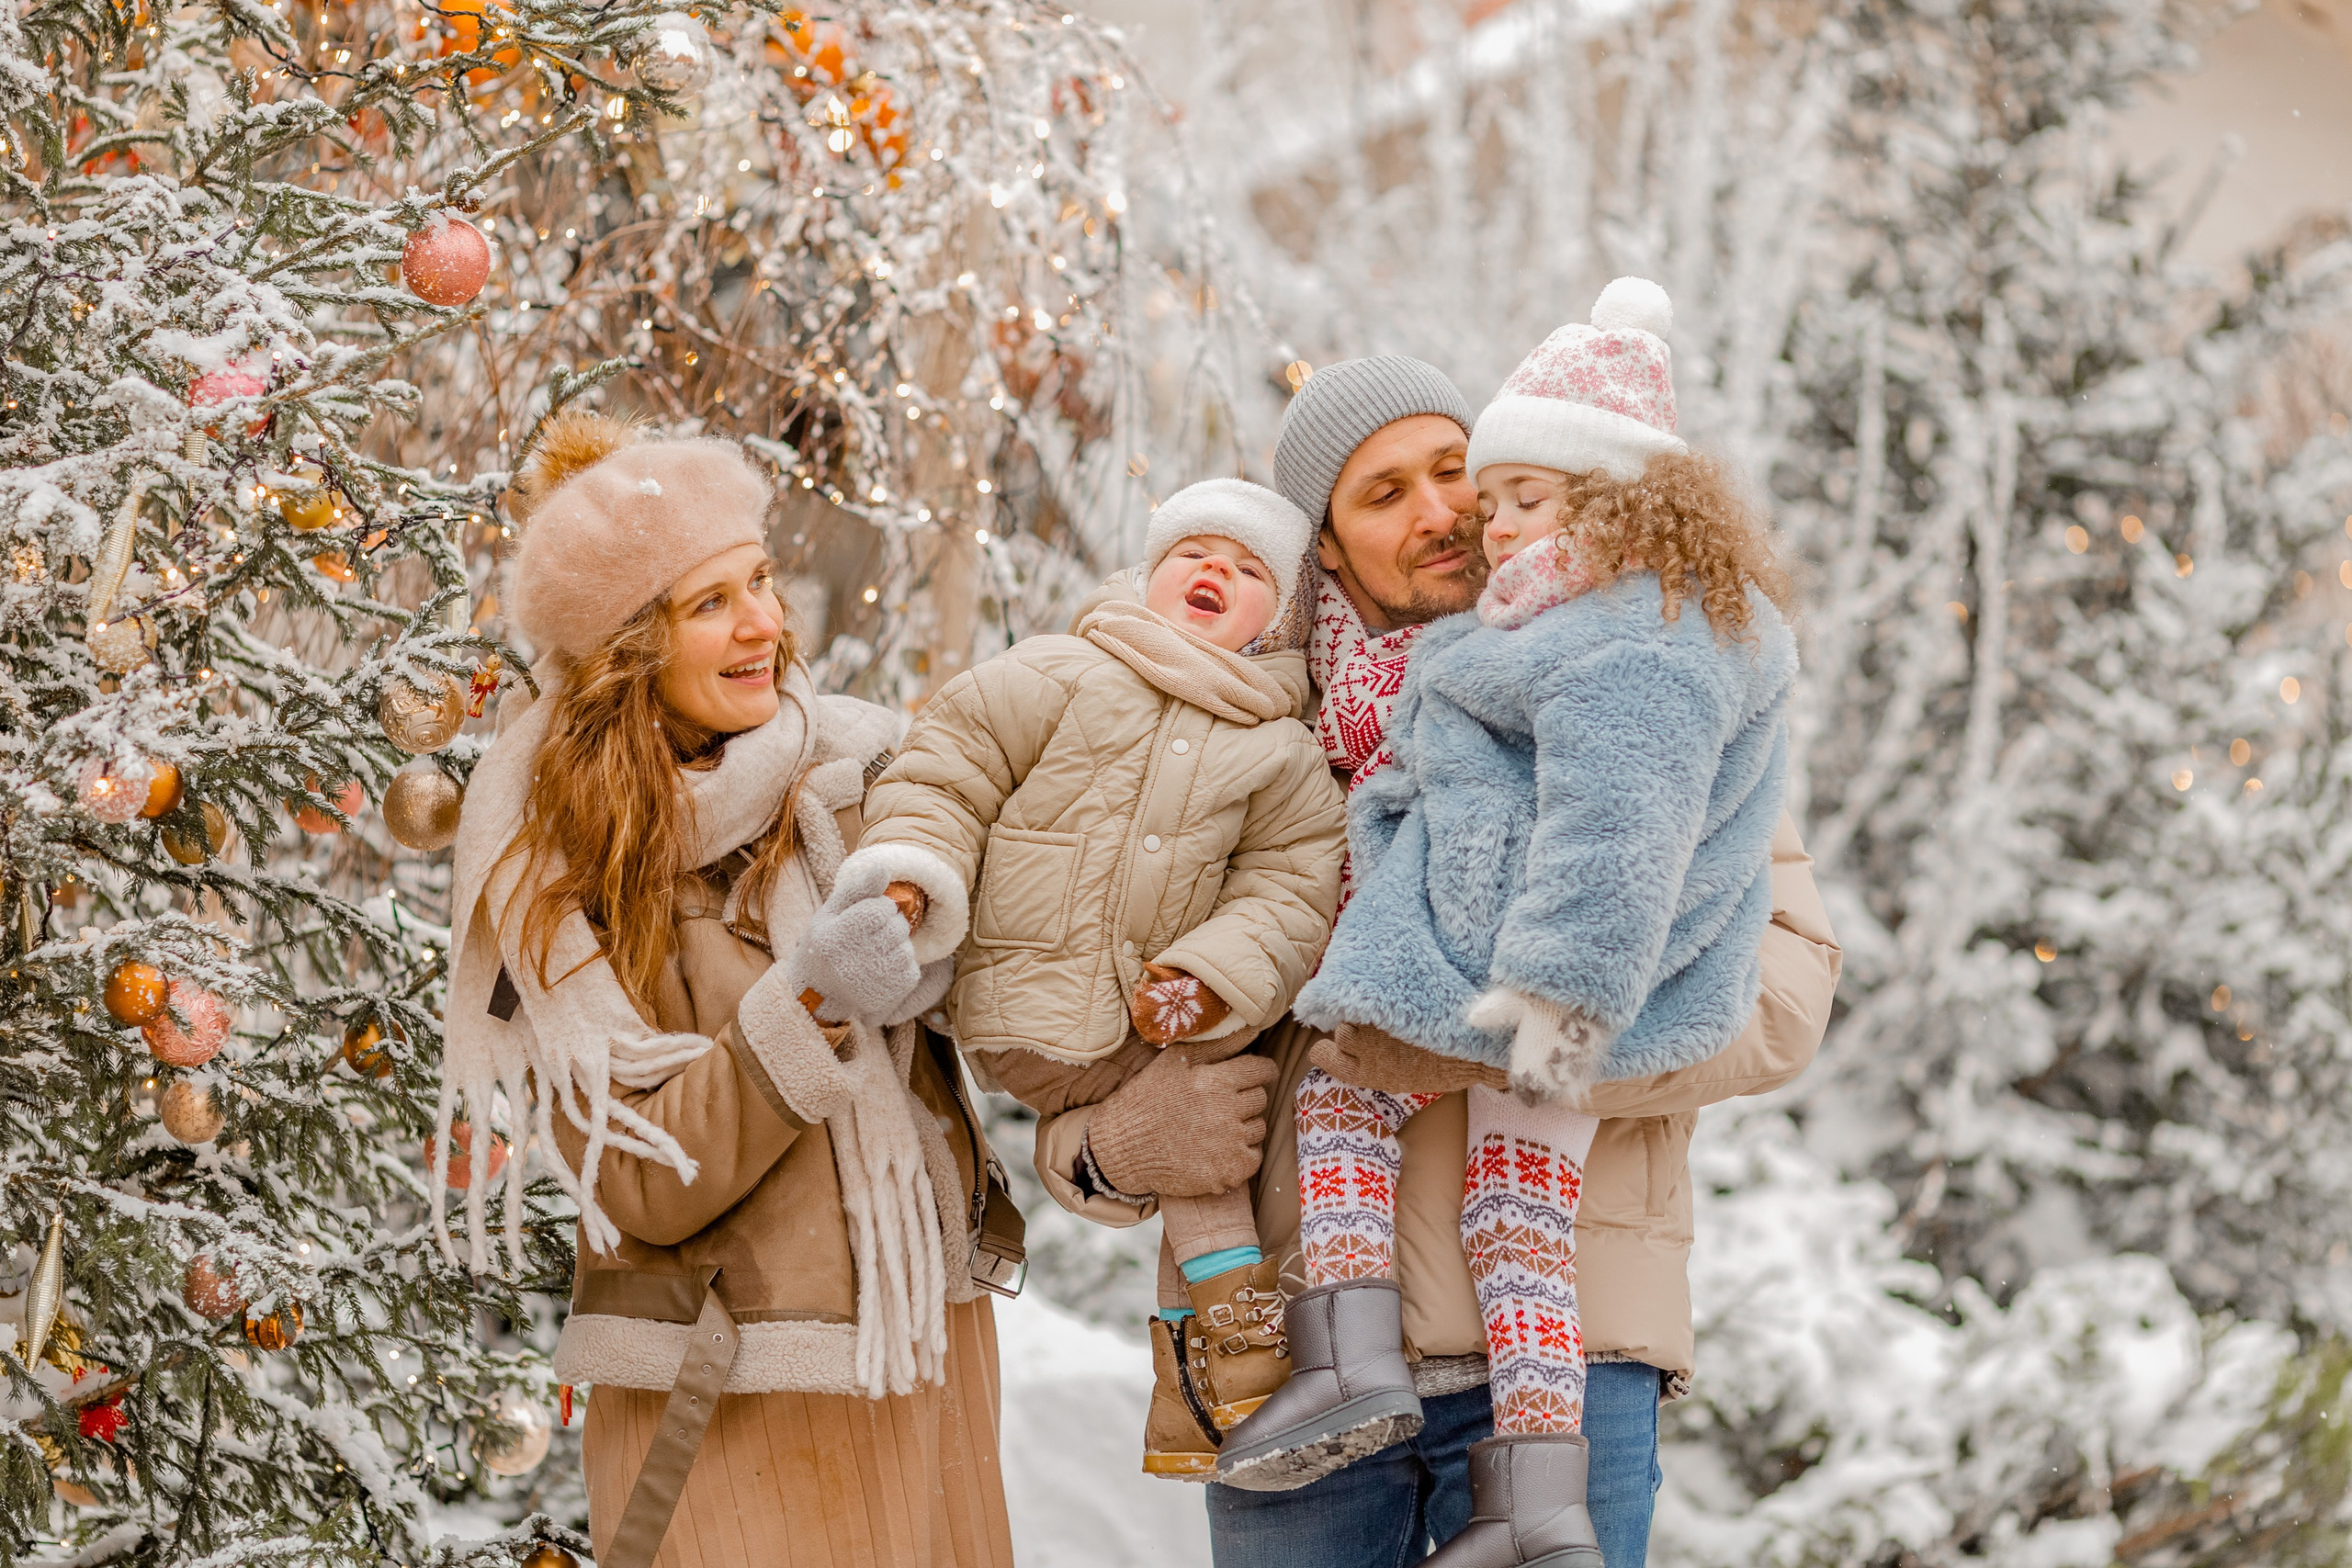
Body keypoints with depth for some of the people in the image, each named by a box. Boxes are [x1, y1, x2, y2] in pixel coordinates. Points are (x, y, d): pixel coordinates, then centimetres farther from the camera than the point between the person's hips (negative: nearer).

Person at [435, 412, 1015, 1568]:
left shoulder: (858, 769, -1)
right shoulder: (554, 871, -9)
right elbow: (646, 1188, -15)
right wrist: (814, 1003, -25)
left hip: (926, 1349, 4)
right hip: (722, 1399, -4)